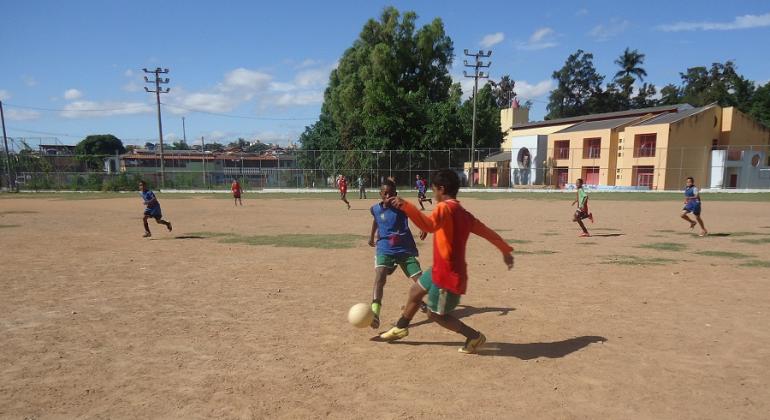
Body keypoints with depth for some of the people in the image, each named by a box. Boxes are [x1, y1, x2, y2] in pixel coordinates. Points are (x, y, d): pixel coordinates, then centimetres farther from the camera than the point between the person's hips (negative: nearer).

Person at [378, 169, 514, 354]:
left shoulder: (444, 208, -21)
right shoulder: (464, 214, 6)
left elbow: (429, 225, -42)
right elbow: (487, 232, 12)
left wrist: (405, 206, -47)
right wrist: (506, 251, 23)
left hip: (448, 274, -10)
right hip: (440, 269, 10)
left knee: (436, 315, 7)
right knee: (415, 291, 23)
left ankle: (475, 337, 15)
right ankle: (400, 328, 42)